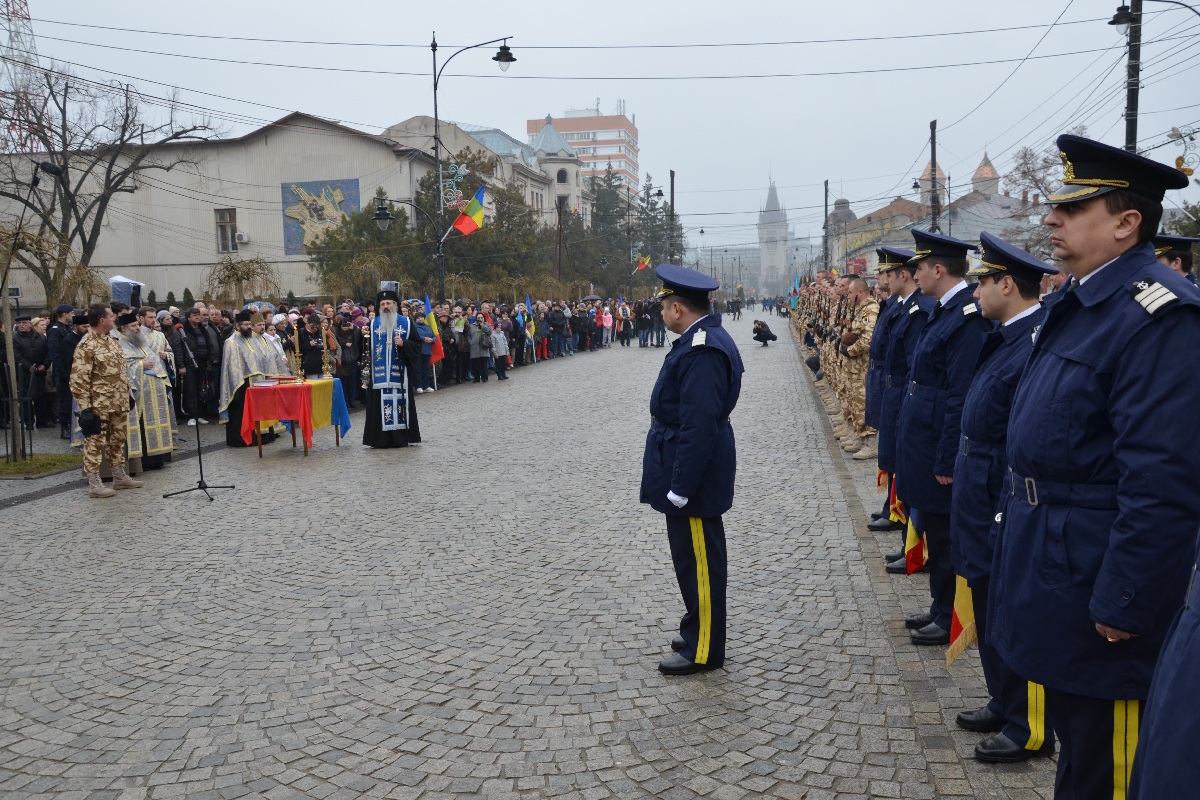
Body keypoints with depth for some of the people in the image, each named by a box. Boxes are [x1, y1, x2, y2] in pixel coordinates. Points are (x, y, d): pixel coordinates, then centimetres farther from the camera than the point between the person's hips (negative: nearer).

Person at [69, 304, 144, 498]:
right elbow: (78, 379, -17)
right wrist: (85, 407, -19)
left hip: (119, 404, 9)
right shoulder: (86, 346, -15)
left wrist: (127, 395, 20)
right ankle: (94, 484, 4)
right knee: (95, 443, -1)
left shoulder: (112, 341, 13)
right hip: (99, 406, -9)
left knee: (118, 440, 16)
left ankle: (119, 477, 27)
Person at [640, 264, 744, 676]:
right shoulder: (703, 338, 9)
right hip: (691, 471, 10)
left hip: (693, 473, -10)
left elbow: (698, 426, -27)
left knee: (698, 560, 3)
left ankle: (704, 650, 17)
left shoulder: (703, 350, -24)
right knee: (693, 557, 21)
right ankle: (698, 630, 36)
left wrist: (680, 487, -24)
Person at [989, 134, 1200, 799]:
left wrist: (1123, 603, -23)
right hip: (1053, 567, 9)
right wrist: (1019, 513, 18)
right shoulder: (1074, 306, 9)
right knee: (1073, 739, 26)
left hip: (1096, 584, -9)